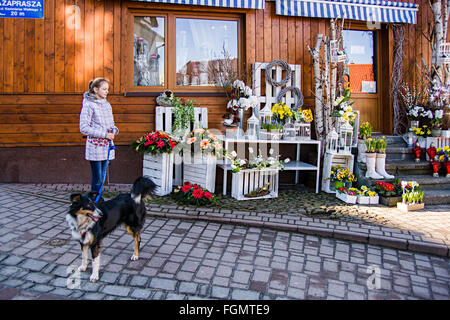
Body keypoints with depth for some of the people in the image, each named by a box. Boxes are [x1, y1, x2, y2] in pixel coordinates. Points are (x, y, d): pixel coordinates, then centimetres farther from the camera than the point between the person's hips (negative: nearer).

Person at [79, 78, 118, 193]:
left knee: (101, 178, 13)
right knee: (97, 180, -3)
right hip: (95, 146, -7)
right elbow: (83, 128, -13)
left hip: (107, 146, 7)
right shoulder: (88, 105, -8)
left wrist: (114, 130, -2)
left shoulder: (107, 105, 13)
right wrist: (104, 134, -16)